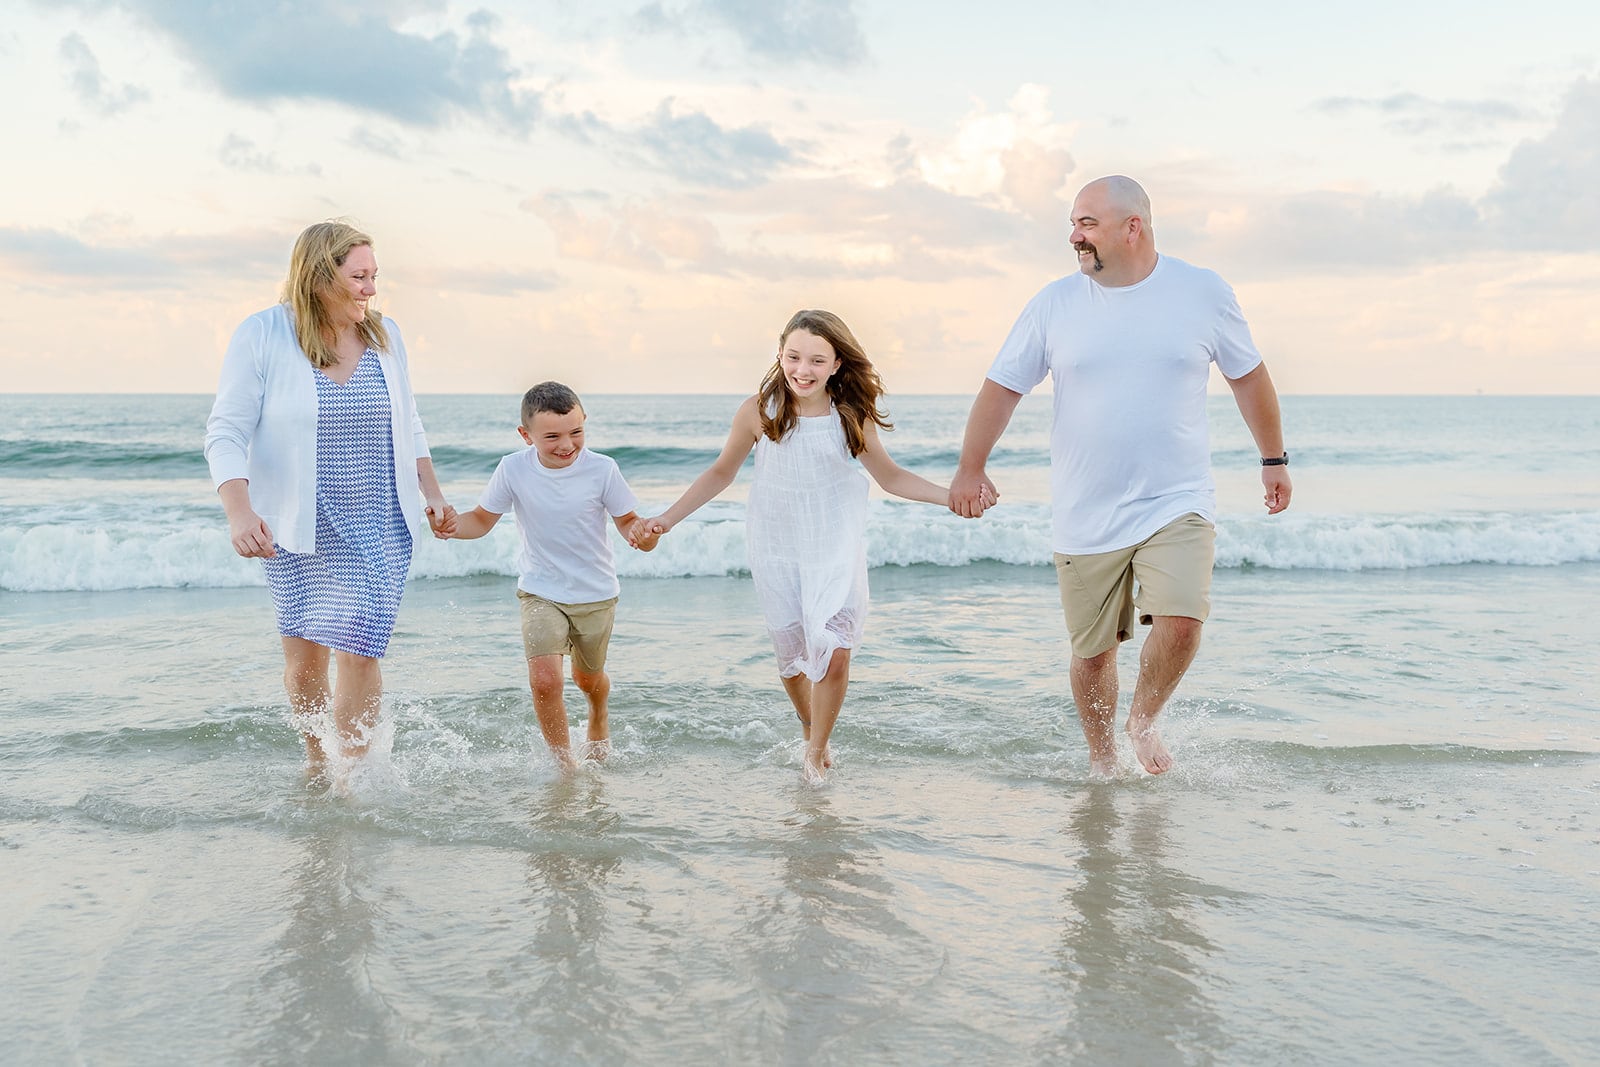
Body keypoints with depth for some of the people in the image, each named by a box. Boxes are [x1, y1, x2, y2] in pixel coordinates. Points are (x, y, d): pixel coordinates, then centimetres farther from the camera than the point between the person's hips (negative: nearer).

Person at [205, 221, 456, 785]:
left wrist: (432, 494, 6)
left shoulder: (385, 335, 3)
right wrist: (239, 511, -24)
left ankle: (347, 780, 6)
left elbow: (408, 425, 14)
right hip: (299, 527, -1)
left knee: (358, 652, -9)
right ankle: (315, 765, 33)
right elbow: (226, 432, -11)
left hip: (380, 527, 2)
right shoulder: (261, 336, -10)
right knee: (303, 658, 8)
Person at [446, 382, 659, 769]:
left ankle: (599, 717, 58)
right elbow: (482, 519, -2)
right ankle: (565, 764, 2)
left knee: (588, 678, 21)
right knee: (545, 680, -19)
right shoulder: (513, 469, -14)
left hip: (596, 595, 1)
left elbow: (628, 521, -7)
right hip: (541, 594, -1)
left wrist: (642, 535, -31)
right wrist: (453, 526, -24)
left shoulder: (601, 469, -16)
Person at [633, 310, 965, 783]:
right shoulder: (758, 412, -11)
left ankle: (816, 750, 11)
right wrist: (667, 518, 0)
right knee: (792, 659, 11)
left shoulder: (852, 417, -9)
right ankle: (809, 727, 41)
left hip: (836, 552, -1)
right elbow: (721, 473, 4)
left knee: (833, 655, -11)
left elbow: (890, 477, 4)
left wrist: (954, 495, -7)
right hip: (776, 553, 1)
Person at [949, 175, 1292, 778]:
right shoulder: (1054, 304, 0)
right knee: (1092, 650, 6)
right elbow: (1002, 386, 5)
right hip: (1085, 518, 1)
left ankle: (1144, 720, 10)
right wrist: (970, 469, -1)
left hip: (1176, 503, -1)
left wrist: (1274, 458, 19)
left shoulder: (1204, 293, 0)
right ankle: (1101, 758, 30)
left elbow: (1248, 375, 12)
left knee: (1181, 619, -20)